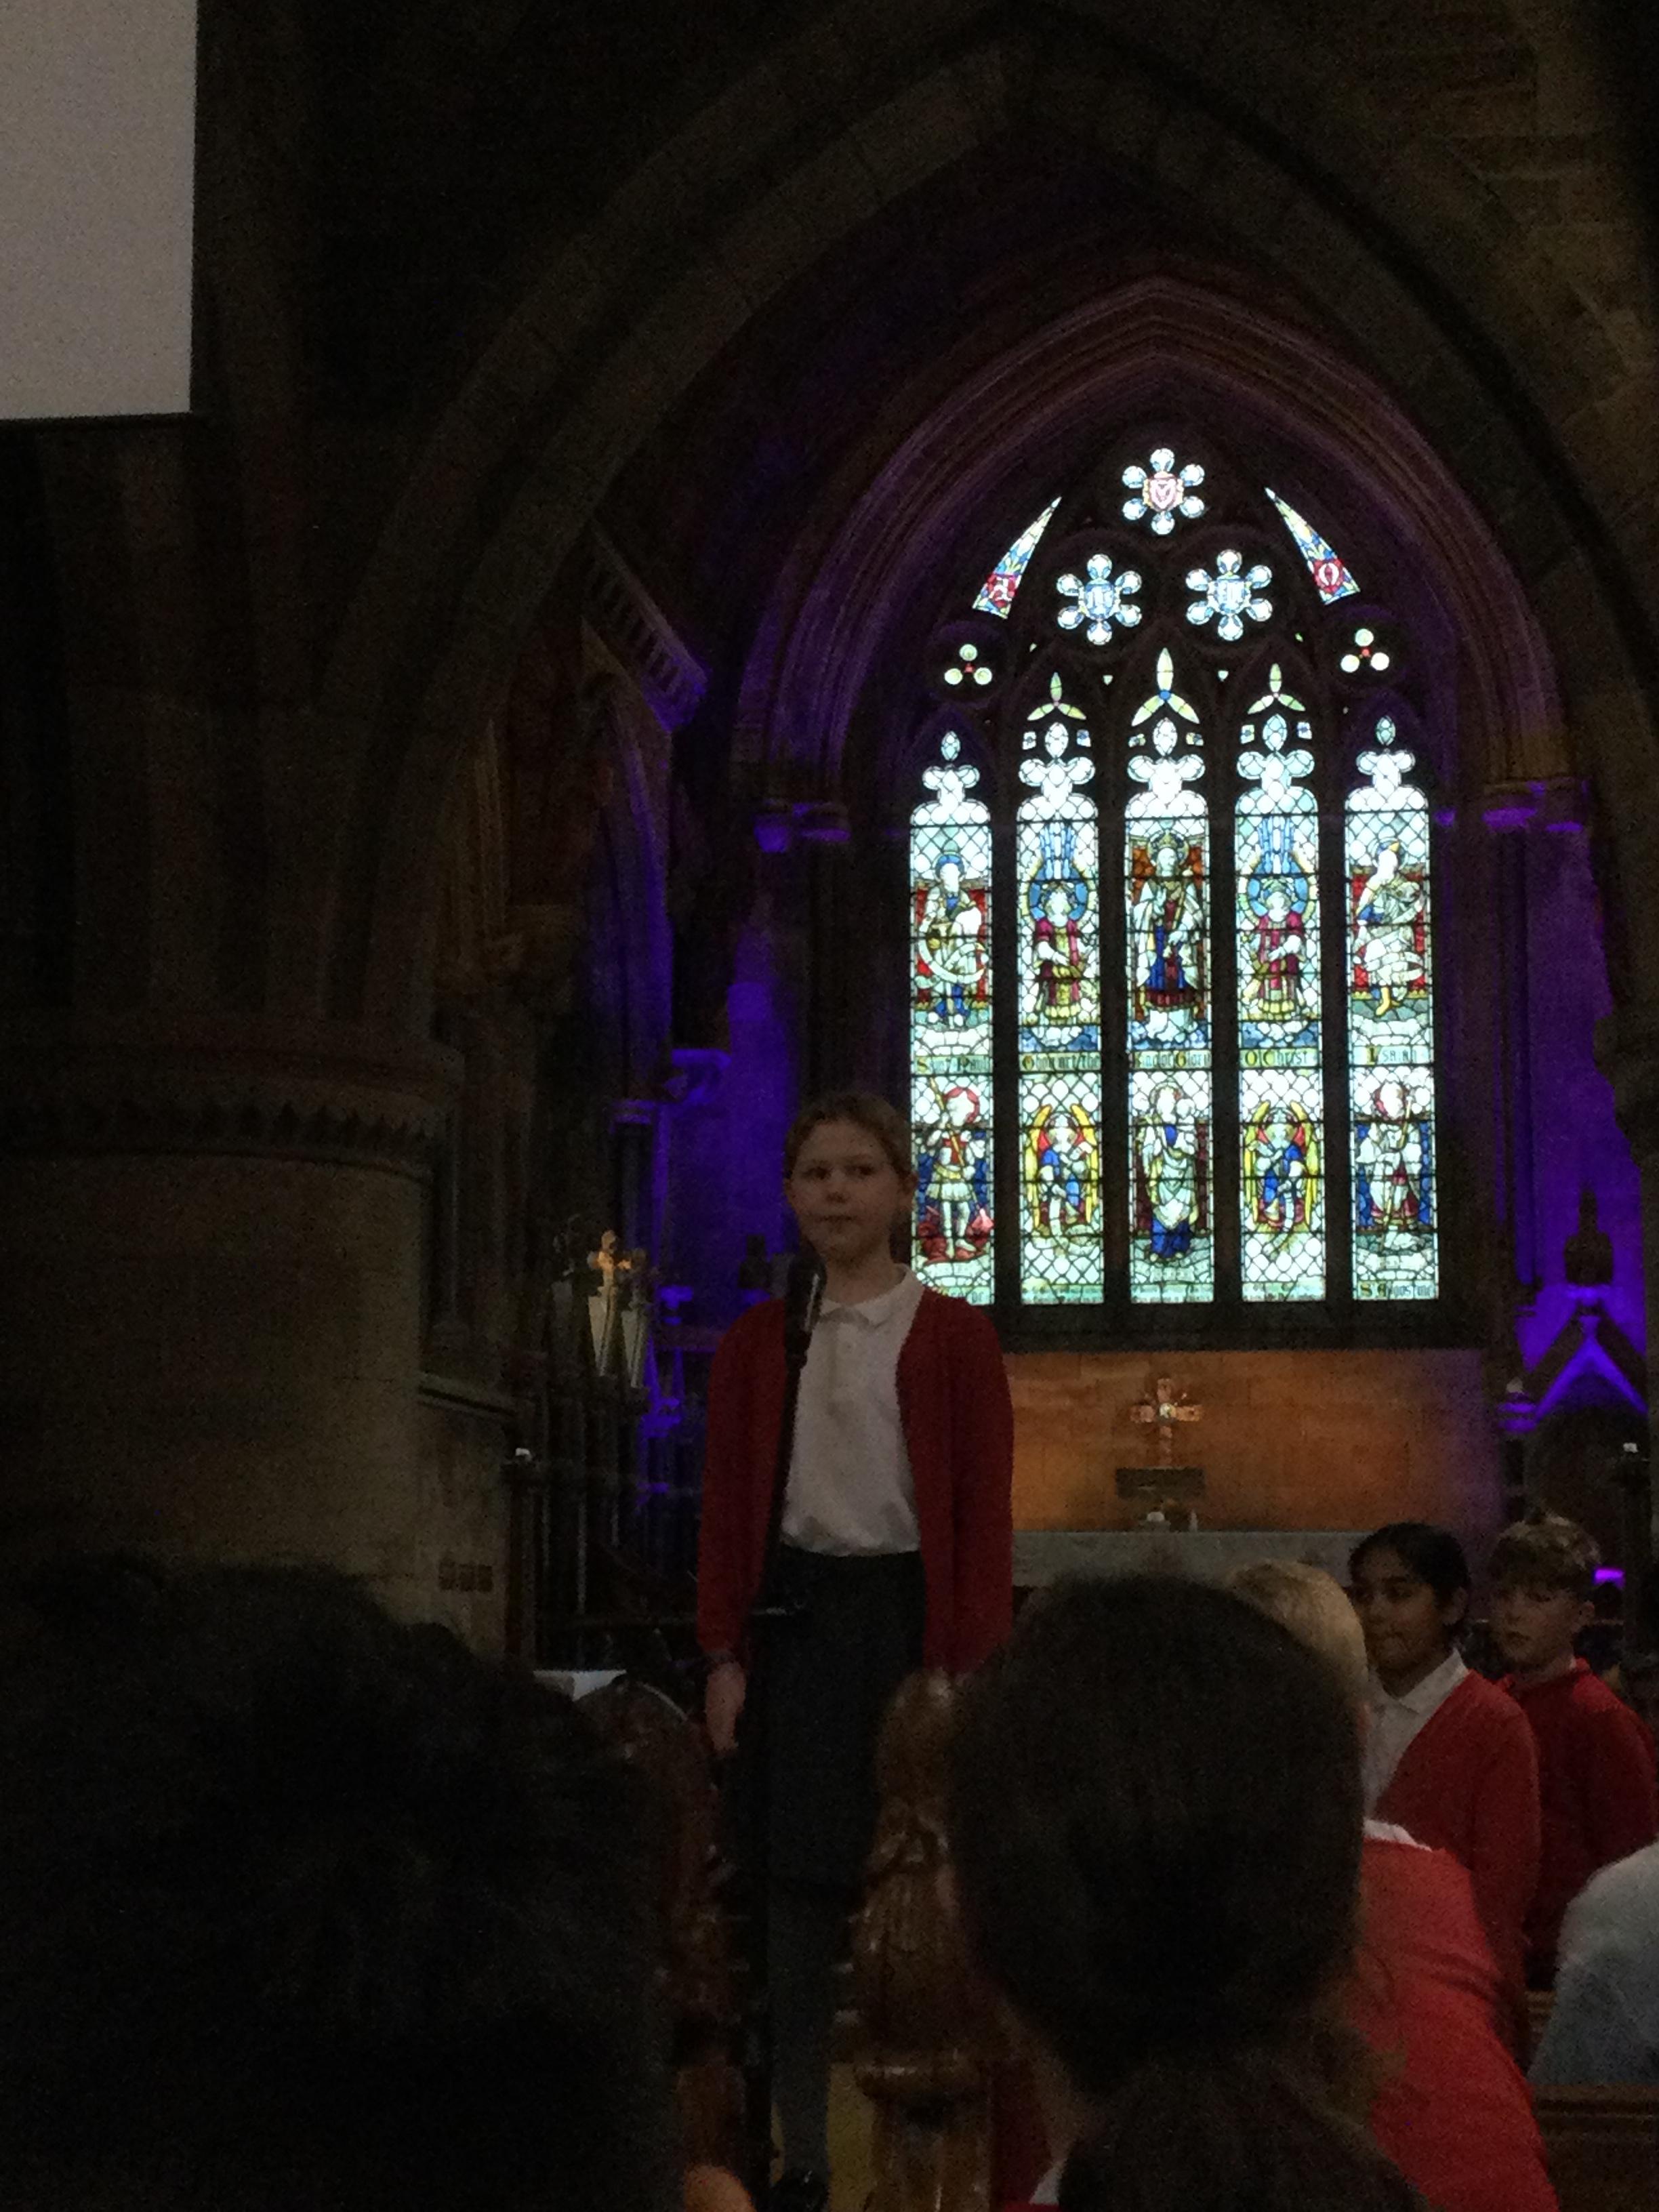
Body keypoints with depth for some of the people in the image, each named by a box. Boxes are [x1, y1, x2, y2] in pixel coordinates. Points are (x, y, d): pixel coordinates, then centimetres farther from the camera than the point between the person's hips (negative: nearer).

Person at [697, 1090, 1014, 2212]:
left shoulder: (954, 1337, 1)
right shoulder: (758, 1342, 10)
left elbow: (985, 1514, -2)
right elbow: (728, 1507, 9)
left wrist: (969, 1666, -10)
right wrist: (725, 1656, 1)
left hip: (908, 1615, -2)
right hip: (796, 1617, 3)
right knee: (800, 1885, 4)